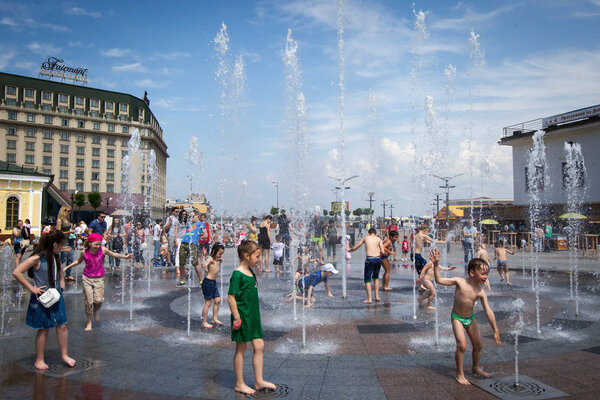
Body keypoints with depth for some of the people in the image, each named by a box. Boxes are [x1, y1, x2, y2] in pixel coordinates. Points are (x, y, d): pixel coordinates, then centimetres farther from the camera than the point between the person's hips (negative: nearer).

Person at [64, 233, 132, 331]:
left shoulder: (102, 250, -10)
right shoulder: (84, 252, -8)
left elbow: (113, 254, 6)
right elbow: (78, 261, 13)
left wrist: (125, 256, 1)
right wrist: (67, 267, 11)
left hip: (99, 279, 0)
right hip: (87, 278, 0)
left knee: (99, 300, -12)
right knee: (88, 301, 1)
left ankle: (95, 311, 24)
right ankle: (89, 322, 19)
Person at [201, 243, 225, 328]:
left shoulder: (217, 260, 12)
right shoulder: (211, 259, -15)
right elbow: (205, 265, -35)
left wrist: (220, 262, 17)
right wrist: (207, 271, -19)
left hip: (214, 282, 9)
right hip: (208, 282, -9)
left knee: (218, 300, 13)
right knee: (208, 302, -2)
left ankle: (215, 318, 25)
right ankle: (204, 322, 8)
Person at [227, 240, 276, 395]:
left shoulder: (250, 271, 9)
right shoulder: (237, 274, -18)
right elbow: (231, 297, -19)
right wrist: (236, 317, -19)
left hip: (253, 316, 9)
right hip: (242, 316, -9)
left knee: (259, 346, 10)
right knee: (241, 349, 5)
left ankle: (259, 381, 21)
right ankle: (239, 384, 18)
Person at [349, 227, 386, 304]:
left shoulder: (365, 238, 13)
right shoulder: (378, 239, 13)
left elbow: (354, 248, 20)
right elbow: (382, 251, 0)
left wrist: (349, 250, 40)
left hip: (369, 260, -3)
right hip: (378, 259, 3)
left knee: (367, 279, 7)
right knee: (375, 277, 24)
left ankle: (369, 299, 0)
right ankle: (377, 296, 23)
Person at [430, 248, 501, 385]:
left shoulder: (480, 292, -11)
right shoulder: (459, 281, -19)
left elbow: (489, 312, -9)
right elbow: (439, 280, -18)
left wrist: (496, 331, -9)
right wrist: (436, 264, -29)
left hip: (470, 318, 5)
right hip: (457, 317, -4)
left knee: (478, 345, 13)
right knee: (462, 345, -16)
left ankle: (476, 368, 41)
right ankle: (459, 374, 2)